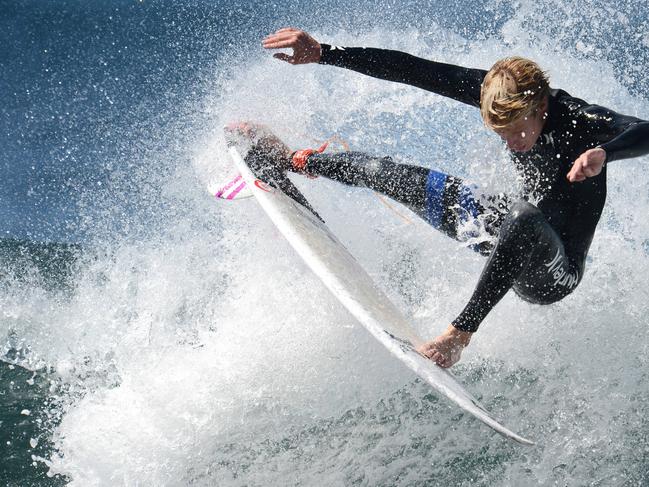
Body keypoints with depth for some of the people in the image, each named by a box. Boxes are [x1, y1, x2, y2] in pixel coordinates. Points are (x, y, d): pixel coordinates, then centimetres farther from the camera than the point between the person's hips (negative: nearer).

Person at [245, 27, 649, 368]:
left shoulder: (579, 120, -28)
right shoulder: (502, 90, -14)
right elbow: (415, 71, -14)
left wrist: (603, 153, -64)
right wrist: (323, 53, -17)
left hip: (554, 272, -6)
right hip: (517, 233, 6)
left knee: (521, 214, -42)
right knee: (393, 176, 6)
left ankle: (460, 333, -39)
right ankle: (296, 161, 29)